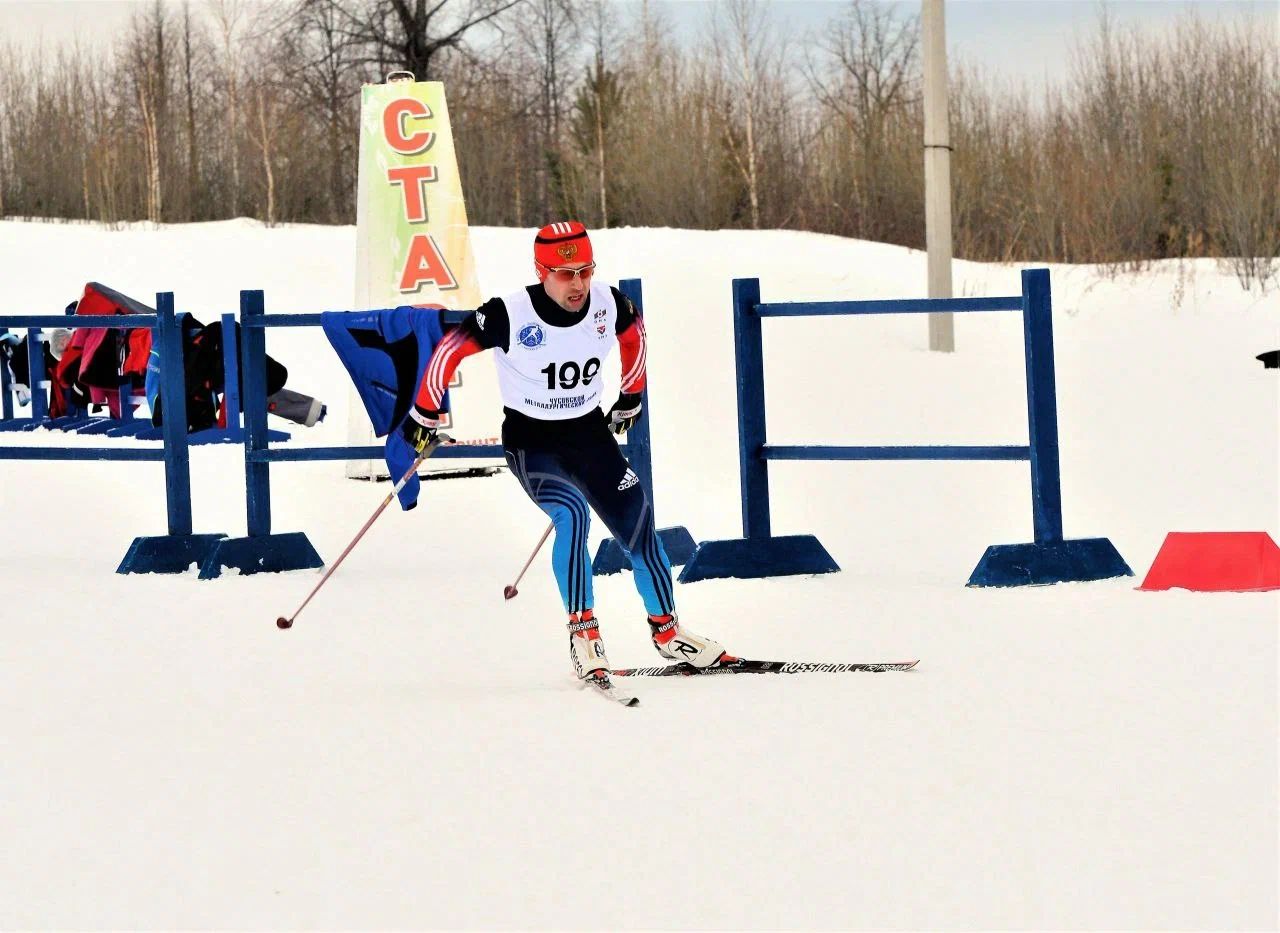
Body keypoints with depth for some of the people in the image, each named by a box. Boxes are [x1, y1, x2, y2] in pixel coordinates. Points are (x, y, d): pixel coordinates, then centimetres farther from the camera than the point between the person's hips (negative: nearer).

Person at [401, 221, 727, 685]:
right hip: (530, 441, -4)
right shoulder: (510, 315, -23)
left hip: (590, 433, 4)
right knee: (571, 514, -30)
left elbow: (634, 333, 13)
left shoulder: (608, 305, -11)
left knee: (638, 526, 4)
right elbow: (450, 350, -10)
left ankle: (666, 629, 26)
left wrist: (630, 398, 23)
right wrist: (424, 415, -3)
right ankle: (582, 631, -22)